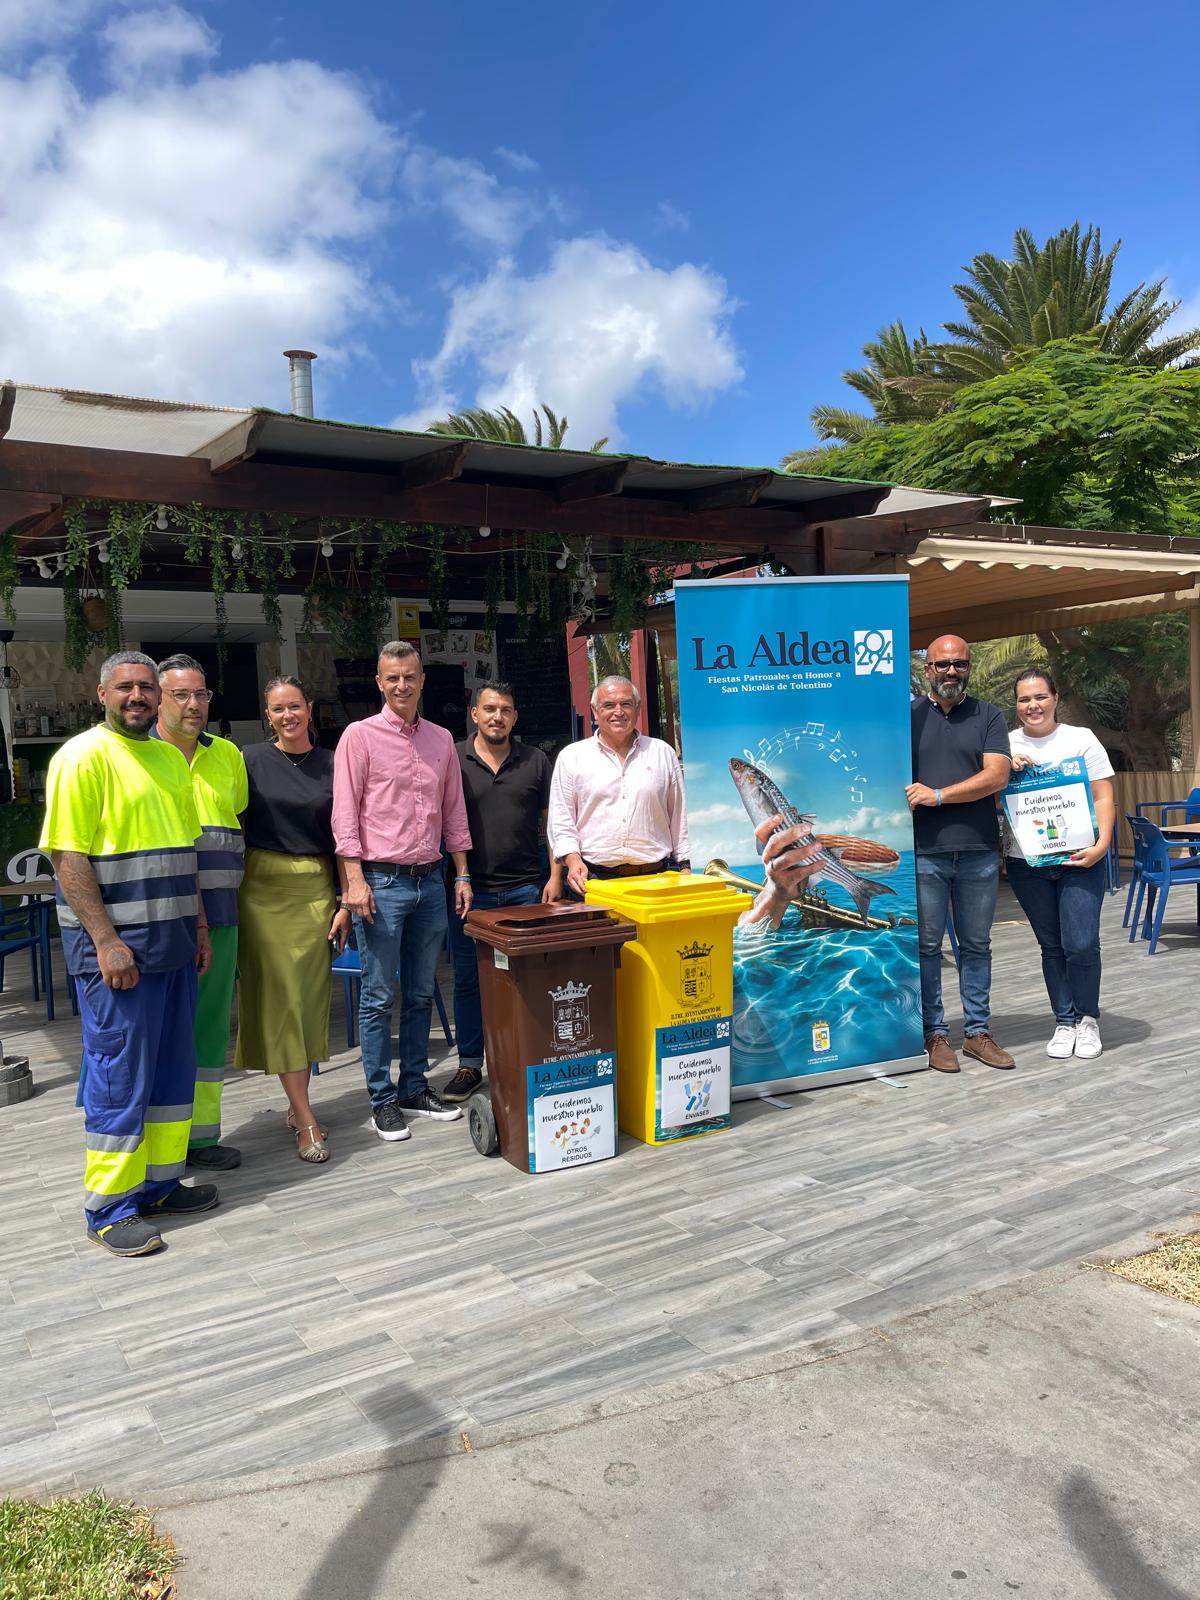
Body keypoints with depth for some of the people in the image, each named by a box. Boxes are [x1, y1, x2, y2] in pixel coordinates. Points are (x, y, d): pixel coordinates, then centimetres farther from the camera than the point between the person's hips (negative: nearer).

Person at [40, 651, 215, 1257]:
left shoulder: (170, 758, 14)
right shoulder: (83, 756, -9)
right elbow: (67, 855, -15)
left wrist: (198, 927, 14)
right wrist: (106, 941, -20)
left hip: (172, 943, 8)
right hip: (115, 945, -8)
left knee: (173, 1068, 13)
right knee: (118, 1076, -1)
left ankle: (160, 1183, 26)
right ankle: (109, 1207, 12)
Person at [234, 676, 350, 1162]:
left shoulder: (330, 765, 6)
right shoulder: (252, 761, 1)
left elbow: (341, 837, 7)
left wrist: (345, 902, 3)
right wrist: (229, 897, -4)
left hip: (316, 890, 2)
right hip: (264, 888, -2)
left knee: (309, 995, 5)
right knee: (277, 994, -4)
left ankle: (297, 1104, 20)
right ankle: (307, 1121, -1)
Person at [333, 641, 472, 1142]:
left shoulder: (441, 739, 11)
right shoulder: (359, 736, -3)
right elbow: (345, 814, -7)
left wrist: (462, 875, 10)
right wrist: (355, 880, -14)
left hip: (430, 880, 5)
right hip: (382, 881, -5)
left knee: (420, 994, 12)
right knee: (379, 997, 1)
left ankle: (414, 1089, 23)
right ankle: (382, 1100, 11)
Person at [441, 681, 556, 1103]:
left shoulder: (535, 761, 8)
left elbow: (551, 821, 10)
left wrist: (555, 876, 1)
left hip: (525, 888, 1)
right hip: (470, 889, -1)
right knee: (468, 980, 7)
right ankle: (469, 1065, 19)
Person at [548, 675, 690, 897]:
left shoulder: (663, 753, 12)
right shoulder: (572, 757, 7)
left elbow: (679, 816, 14)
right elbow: (561, 818, 5)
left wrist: (684, 867, 9)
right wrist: (572, 858, -10)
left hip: (656, 877, 1)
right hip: (593, 880, -1)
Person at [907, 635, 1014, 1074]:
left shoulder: (988, 716, 7)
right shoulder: (908, 716, 5)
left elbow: (996, 776, -5)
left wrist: (937, 795, -12)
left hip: (979, 851, 2)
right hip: (924, 852, -1)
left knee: (976, 944, 10)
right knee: (926, 946, 3)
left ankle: (978, 1030, 19)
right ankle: (934, 1033, 13)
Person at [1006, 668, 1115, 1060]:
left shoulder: (1081, 739, 3)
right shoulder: (1006, 745, 7)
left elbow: (1103, 798, 0)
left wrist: (1101, 845, -13)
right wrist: (1006, 770, -11)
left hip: (1079, 860, -2)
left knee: (1081, 943, -8)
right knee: (1052, 946, 8)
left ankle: (1087, 1019, 13)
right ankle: (1064, 1021, 20)